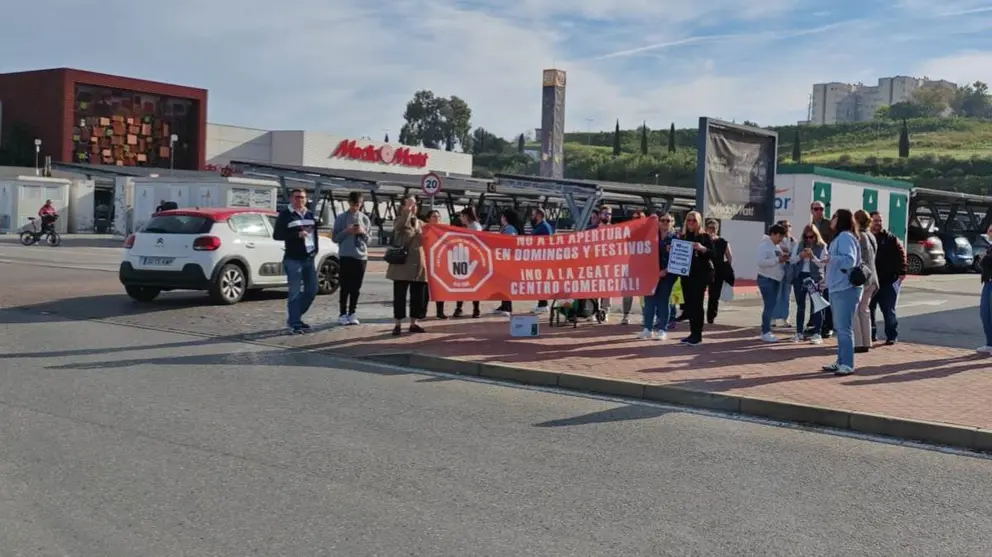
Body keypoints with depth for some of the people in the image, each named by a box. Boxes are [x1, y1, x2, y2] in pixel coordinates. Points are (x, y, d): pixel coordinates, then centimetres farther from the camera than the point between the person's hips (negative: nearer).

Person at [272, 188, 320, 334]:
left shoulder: (310, 214, 17)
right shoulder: (285, 215, -2)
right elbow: (276, 235, -8)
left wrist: (316, 249, 11)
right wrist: (297, 235, -19)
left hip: (309, 258, 7)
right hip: (293, 259, -7)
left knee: (312, 290, 9)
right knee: (295, 292, -7)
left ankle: (294, 318, 23)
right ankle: (294, 323, -1)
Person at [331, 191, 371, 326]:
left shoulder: (365, 219, 10)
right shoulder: (341, 218, 1)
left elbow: (367, 240, 12)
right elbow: (335, 238, 1)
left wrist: (362, 232, -8)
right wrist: (346, 231, -14)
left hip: (361, 256, 3)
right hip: (346, 255, -3)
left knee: (356, 288, 4)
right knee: (345, 287, -4)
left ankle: (352, 314, 10)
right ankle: (343, 314, 1)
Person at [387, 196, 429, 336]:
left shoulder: (419, 223, 15)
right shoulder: (399, 221, -2)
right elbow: (400, 225, -27)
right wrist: (407, 210, -28)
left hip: (418, 264, 5)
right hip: (402, 264, -5)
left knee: (419, 295, 6)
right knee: (400, 295, -3)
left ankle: (413, 323, 17)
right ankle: (397, 325, 3)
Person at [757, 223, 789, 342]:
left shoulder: (778, 245, 14)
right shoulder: (764, 245, -13)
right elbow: (761, 262, -24)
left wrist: (784, 258, 2)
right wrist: (777, 260, -26)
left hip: (776, 279, 9)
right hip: (766, 279, -9)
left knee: (772, 306, 11)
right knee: (769, 306, -10)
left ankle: (766, 330, 19)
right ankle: (765, 332, -5)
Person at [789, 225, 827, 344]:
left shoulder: (822, 246, -2)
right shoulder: (799, 244, 7)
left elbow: (822, 264, -7)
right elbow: (791, 260, 5)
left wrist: (813, 257, -22)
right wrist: (800, 256, -13)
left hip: (814, 278, -3)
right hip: (799, 277, 4)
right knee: (800, 306, 8)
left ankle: (817, 334, -1)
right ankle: (799, 333, 15)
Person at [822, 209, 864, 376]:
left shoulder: (846, 237, -13)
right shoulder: (839, 237, 20)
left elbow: (849, 260, -24)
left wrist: (831, 258, -13)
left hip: (845, 289, -11)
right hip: (837, 288, 11)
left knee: (844, 328, -9)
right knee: (839, 328, 14)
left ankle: (847, 365, -6)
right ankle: (841, 362, 20)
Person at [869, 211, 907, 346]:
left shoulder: (891, 239, 1)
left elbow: (901, 255, -4)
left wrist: (902, 272, -12)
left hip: (888, 281, -2)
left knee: (888, 310, 0)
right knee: (868, 309, 7)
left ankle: (891, 335, 8)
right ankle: (871, 334, 18)